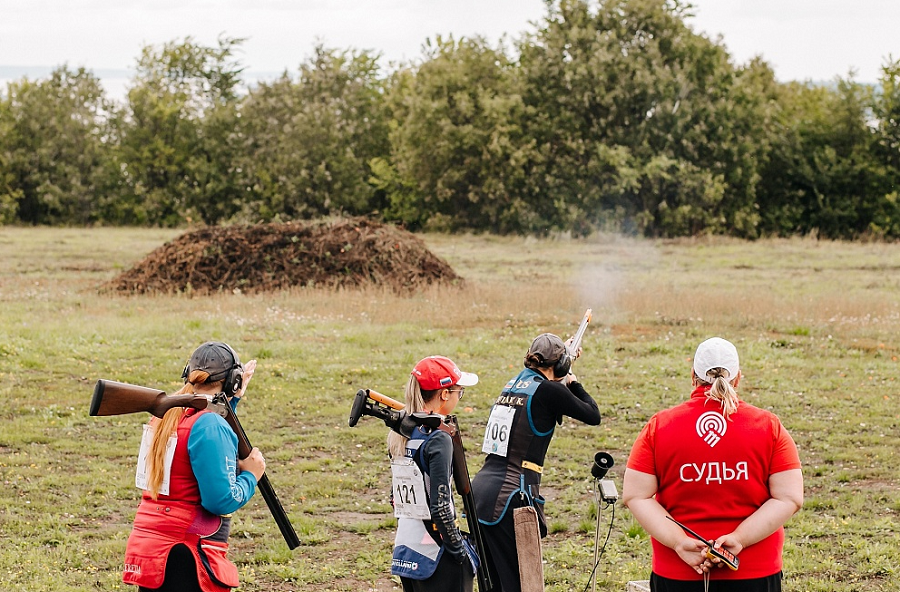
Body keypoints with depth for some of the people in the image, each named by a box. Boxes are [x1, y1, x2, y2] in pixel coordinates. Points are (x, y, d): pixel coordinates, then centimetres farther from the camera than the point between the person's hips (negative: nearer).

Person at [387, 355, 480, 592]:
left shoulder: (399, 435, 8)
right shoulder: (438, 439, -16)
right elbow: (440, 506, -20)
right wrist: (460, 549, -12)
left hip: (405, 549, 8)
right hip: (436, 554, -8)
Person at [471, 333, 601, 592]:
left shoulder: (513, 384, 16)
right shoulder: (548, 390, -6)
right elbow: (593, 416, 6)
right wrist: (573, 383, 21)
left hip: (481, 488, 8)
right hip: (509, 496, -8)